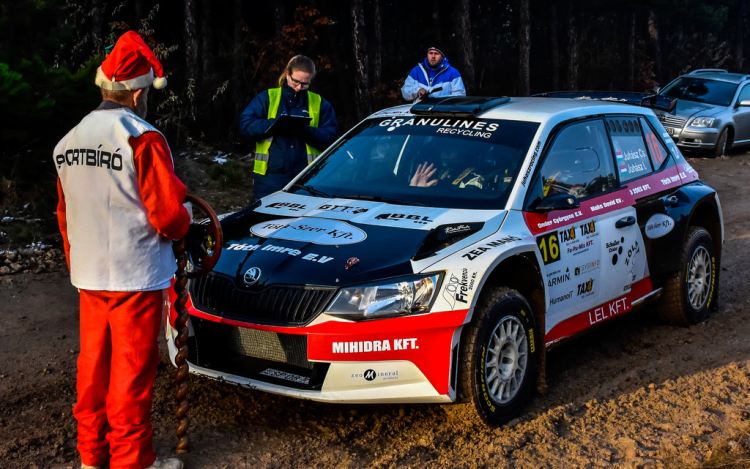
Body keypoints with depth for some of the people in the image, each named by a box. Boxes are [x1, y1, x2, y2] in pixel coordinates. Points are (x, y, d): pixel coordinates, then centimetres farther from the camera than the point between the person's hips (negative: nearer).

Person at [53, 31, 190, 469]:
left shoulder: (68, 141, 9)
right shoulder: (142, 137, -15)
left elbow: (65, 215, 16)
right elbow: (168, 215, -17)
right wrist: (185, 218, 5)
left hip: (88, 275, 7)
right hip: (136, 274, -7)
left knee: (94, 364, 16)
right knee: (133, 368, 2)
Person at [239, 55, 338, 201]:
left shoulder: (320, 103, 12)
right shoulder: (267, 97, 10)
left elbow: (330, 136, 2)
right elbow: (245, 124, -1)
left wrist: (306, 131, -17)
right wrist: (275, 124, -17)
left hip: (307, 177, 1)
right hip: (271, 175, 0)